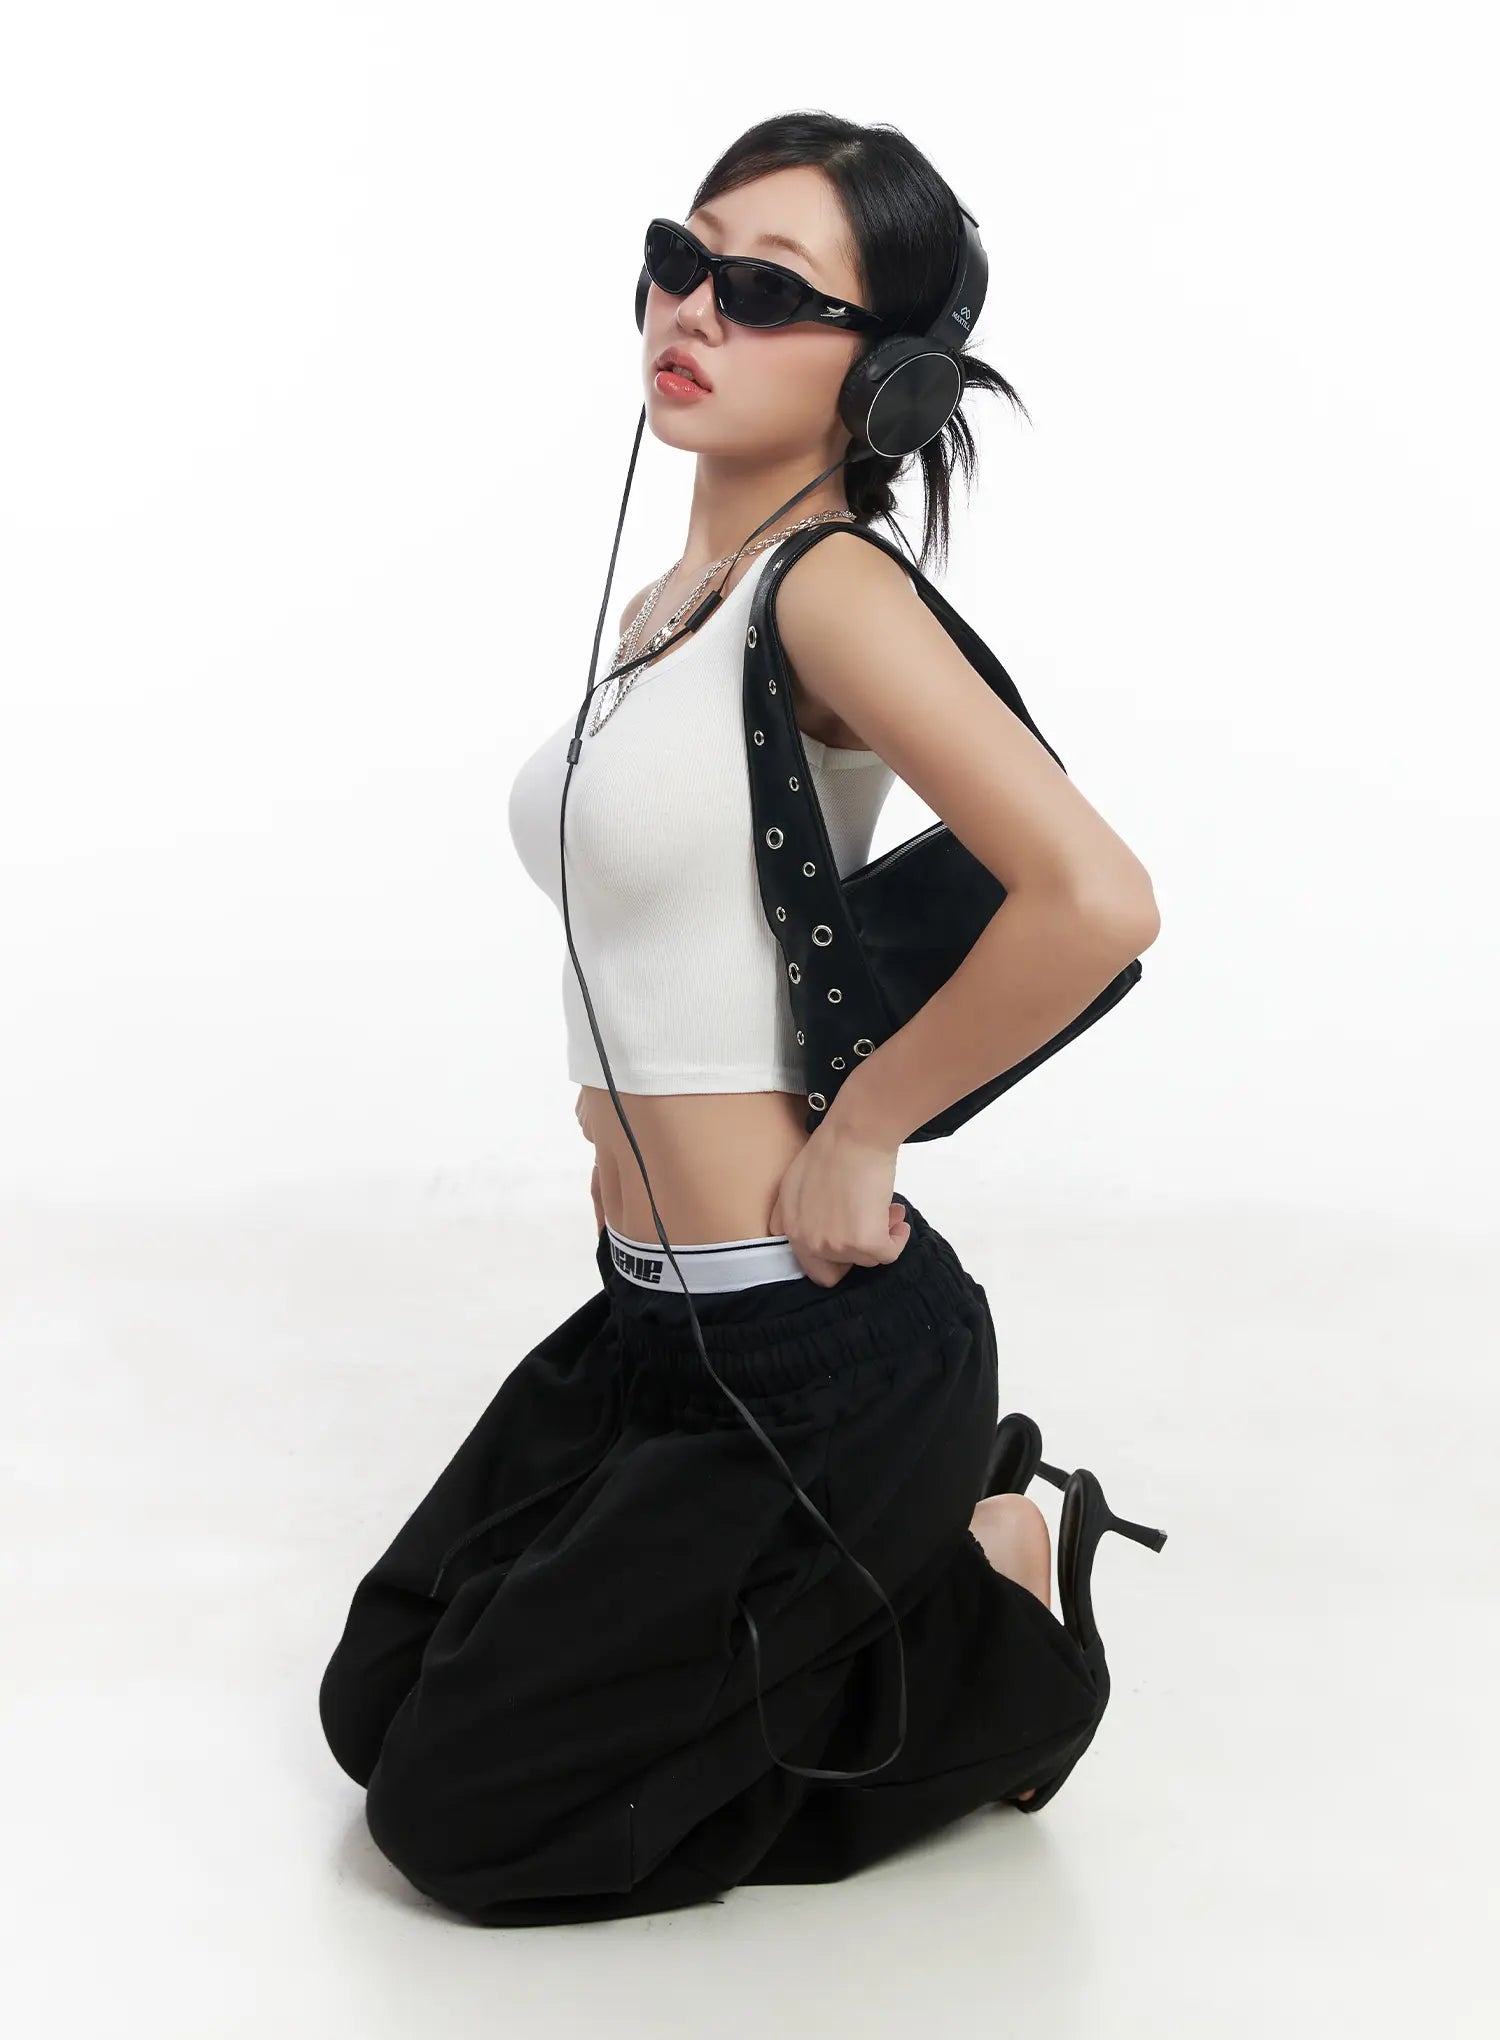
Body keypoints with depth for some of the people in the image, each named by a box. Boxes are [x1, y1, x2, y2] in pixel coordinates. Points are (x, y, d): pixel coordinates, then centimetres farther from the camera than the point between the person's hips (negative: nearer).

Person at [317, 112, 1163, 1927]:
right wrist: (629, 1114, 13)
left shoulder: (833, 585, -19)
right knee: (378, 1708, 19)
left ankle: (992, 1651, 12)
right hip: (653, 1312, 9)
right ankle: (887, 1575, 24)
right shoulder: (662, 606, 8)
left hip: (820, 1354, -9)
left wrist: (854, 1141, -20)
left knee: (465, 1816, 2)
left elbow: (1094, 902, -32)